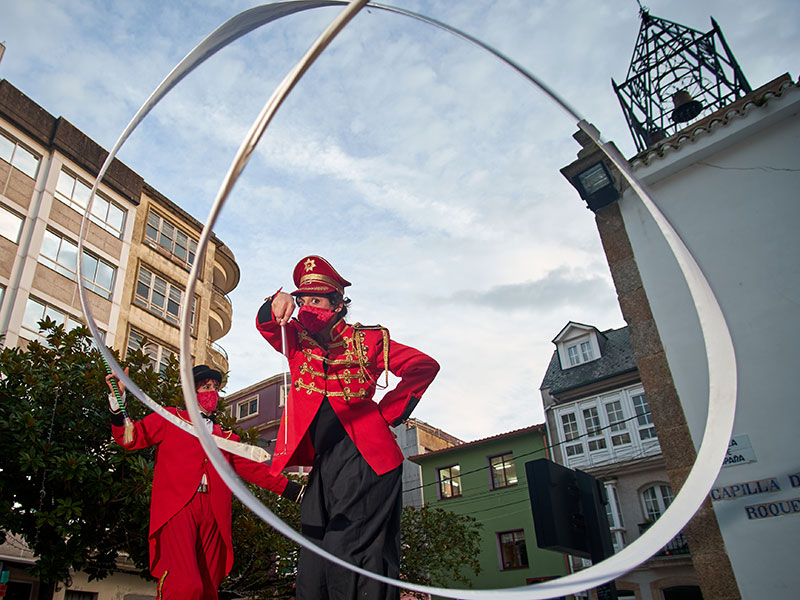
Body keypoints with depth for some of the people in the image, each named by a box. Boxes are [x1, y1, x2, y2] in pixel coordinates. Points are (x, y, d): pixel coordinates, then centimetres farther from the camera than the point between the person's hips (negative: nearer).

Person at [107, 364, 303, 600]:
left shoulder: (226, 437, 26)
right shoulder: (170, 419, 19)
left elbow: (252, 468, 20)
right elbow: (130, 437, 10)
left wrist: (295, 490, 10)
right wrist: (117, 400, -6)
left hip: (213, 514, 4)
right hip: (177, 507, -4)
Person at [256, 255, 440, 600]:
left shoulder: (367, 340, 5)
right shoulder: (298, 340, 14)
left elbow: (424, 366, 8)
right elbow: (267, 326, -4)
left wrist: (388, 412, 2)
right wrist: (278, 304, -27)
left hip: (365, 457, -5)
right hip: (323, 463, 5)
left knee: (348, 551, -12)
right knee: (313, 565, 6)